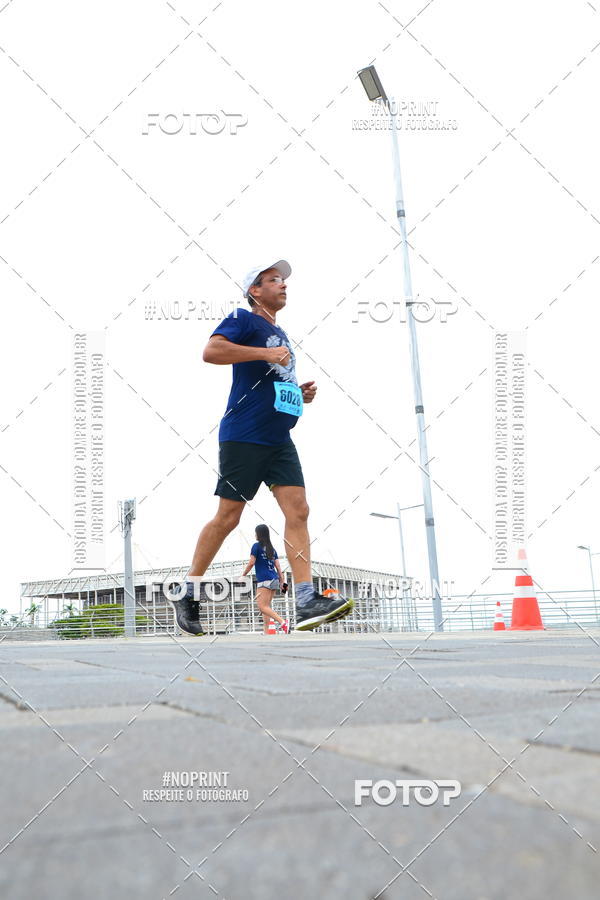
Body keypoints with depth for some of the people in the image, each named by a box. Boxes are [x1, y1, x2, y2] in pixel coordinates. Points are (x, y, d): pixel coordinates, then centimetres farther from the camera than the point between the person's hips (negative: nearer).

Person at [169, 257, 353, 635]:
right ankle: (187, 592, 13)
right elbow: (211, 351, -19)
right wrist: (265, 353, -23)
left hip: (280, 440, 7)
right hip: (243, 436, -7)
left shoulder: (281, 335, 23)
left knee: (298, 511, -7)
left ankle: (308, 602, -12)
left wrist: (302, 393, 13)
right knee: (228, 517, -3)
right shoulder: (244, 320, -1)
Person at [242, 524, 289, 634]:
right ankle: (266, 632, 8)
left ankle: (283, 622, -28)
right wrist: (281, 581, 13)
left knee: (262, 607, -12)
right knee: (267, 606, 11)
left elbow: (251, 563, -8)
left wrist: (243, 575, 5)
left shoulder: (257, 546, -3)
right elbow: (278, 566, 13)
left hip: (264, 580, -8)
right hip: (274, 580, 8)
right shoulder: (272, 548, 17)